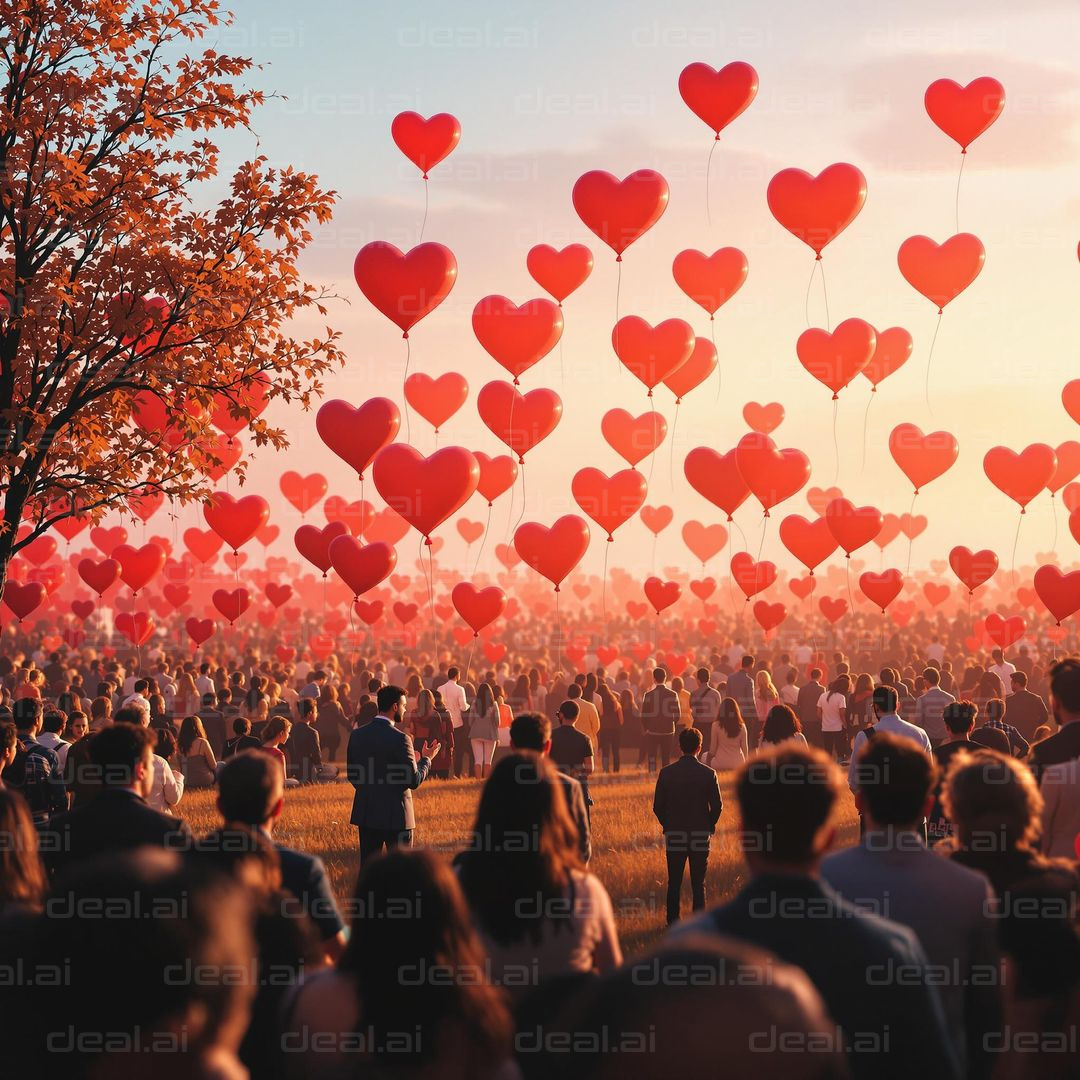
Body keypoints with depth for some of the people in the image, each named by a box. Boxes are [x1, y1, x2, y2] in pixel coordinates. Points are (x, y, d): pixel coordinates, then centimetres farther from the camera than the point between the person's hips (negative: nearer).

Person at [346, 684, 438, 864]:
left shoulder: (357, 735, 2)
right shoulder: (400, 738, -16)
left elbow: (352, 776, 9)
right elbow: (414, 780, -14)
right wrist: (426, 759, 2)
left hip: (366, 813, 5)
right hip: (396, 815, -5)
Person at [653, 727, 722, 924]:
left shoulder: (666, 773, -6)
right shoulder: (708, 774, -9)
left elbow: (657, 806, -3)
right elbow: (717, 806, -6)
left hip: (674, 835, 1)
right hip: (700, 835, -1)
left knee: (674, 881, 10)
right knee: (698, 882, 6)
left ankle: (673, 921, 12)